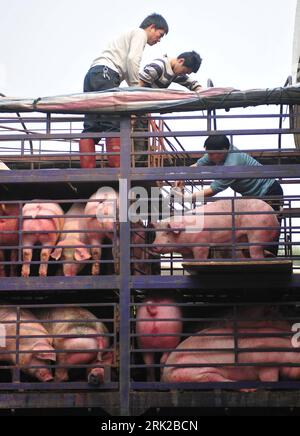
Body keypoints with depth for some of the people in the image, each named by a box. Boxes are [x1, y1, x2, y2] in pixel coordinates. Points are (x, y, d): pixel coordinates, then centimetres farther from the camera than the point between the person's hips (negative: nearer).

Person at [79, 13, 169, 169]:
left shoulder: (130, 35, 36)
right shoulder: (140, 33, 8)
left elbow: (126, 72, 31)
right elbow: (132, 60, -9)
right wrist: (136, 87, -5)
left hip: (92, 74, 9)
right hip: (105, 74, -9)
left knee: (91, 128, -1)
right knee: (113, 125, -14)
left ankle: (87, 173, -9)